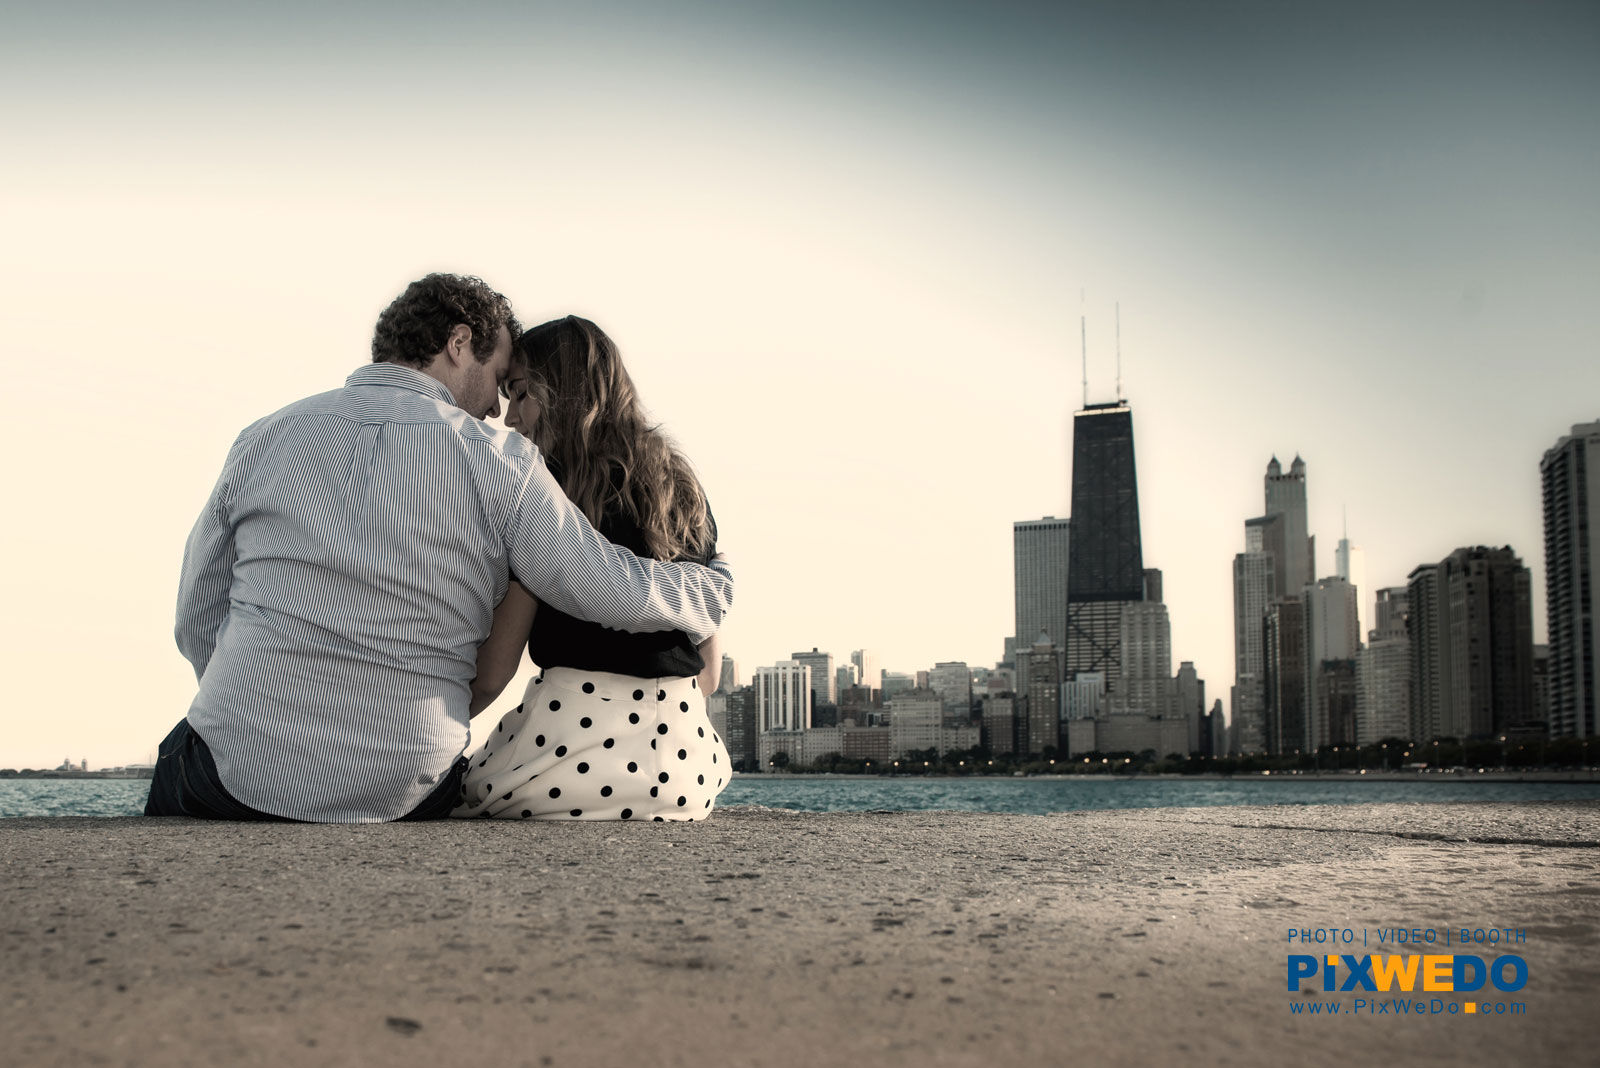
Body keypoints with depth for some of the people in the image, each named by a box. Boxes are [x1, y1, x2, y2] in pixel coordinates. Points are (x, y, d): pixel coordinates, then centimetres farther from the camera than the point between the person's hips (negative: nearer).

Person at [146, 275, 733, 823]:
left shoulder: (262, 437, 5)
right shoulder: (498, 459, -3)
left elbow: (197, 617, 10)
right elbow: (614, 591, -2)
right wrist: (717, 582, 17)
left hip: (242, 771, 1)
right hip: (399, 789, -1)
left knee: (176, 757, 33)